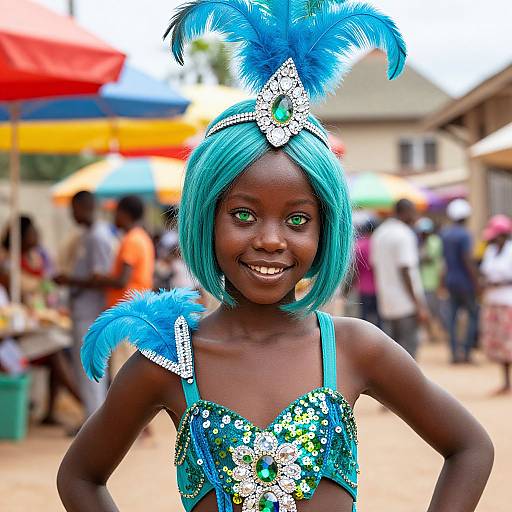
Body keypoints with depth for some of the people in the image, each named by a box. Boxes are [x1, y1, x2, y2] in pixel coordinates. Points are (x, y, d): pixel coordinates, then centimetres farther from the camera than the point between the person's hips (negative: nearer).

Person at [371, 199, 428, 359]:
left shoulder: (379, 233, 13)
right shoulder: (405, 234, -12)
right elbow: (405, 271, -17)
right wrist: (418, 305, -16)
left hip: (386, 304, 8)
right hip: (406, 304, -8)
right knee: (408, 346, -4)